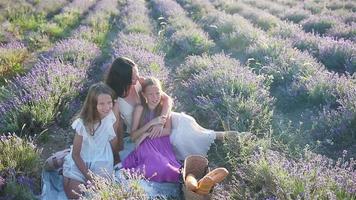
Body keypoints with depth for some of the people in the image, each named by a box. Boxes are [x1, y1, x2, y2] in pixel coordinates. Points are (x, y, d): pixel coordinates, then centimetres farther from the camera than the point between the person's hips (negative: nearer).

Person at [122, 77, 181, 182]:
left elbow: (167, 131, -4)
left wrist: (147, 134, -13)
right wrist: (151, 123, -16)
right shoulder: (140, 109, 0)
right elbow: (133, 136, -5)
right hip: (146, 146, -2)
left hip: (163, 145, 2)